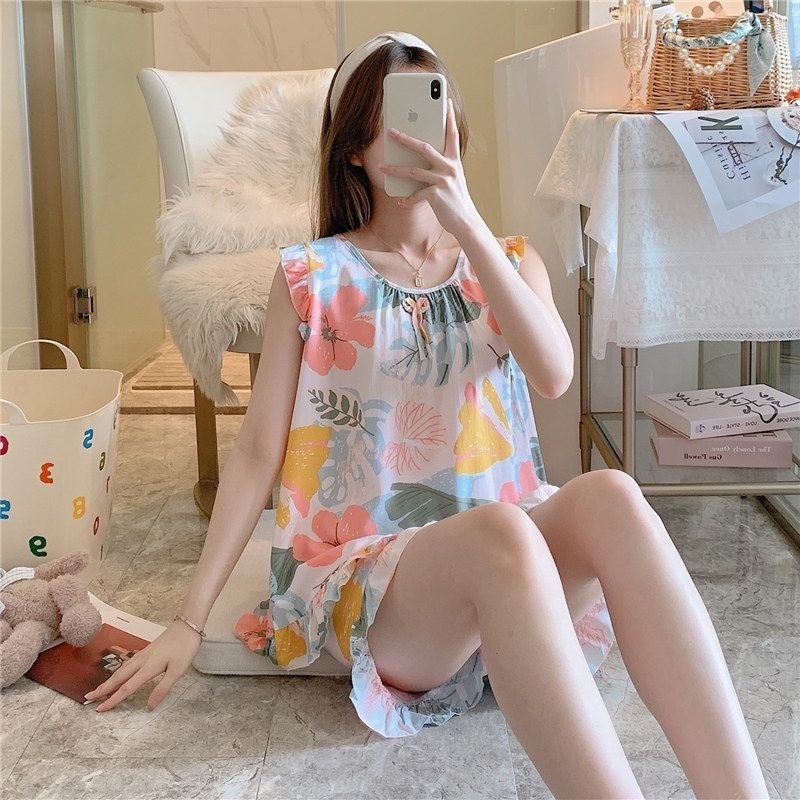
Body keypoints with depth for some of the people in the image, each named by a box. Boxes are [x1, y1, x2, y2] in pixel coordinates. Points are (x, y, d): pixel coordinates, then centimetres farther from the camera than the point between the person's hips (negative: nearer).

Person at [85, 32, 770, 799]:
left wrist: (466, 222, -17)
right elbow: (257, 453, 3)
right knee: (502, 534, -38)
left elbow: (553, 375, -9)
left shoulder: (508, 261, 12)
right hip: (361, 566, -3)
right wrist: (188, 623, -2)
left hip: (505, 548, 3)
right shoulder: (312, 275, 4)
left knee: (607, 495, -32)